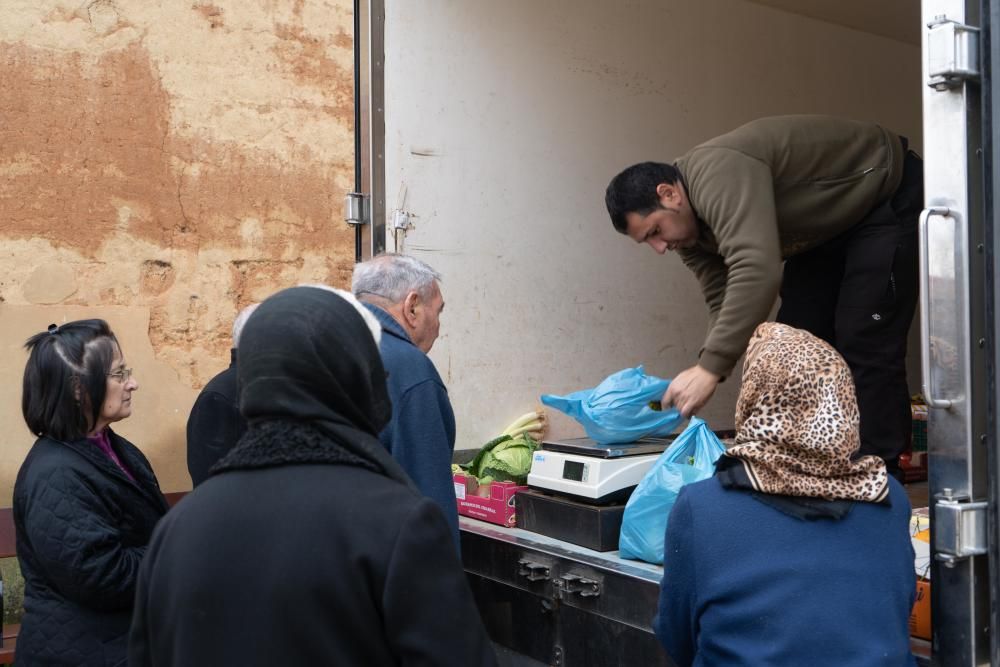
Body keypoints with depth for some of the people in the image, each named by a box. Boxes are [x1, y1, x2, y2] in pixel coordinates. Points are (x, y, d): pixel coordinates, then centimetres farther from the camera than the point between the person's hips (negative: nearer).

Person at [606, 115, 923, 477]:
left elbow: (757, 272, -44)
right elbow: (724, 302, -5)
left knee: (864, 346, -14)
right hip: (831, 222, 9)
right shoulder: (689, 228, -4)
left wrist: (709, 368, -44)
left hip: (889, 194, -9)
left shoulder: (716, 175, -33)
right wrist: (706, 369, -18)